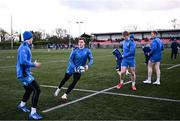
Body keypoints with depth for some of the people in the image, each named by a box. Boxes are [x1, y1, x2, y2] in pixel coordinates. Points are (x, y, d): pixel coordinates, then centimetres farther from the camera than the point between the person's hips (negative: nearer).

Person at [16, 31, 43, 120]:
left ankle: (21, 105, 48)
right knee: (37, 90, -12)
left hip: (24, 73, 11)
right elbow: (23, 62, -28)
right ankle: (33, 113, -9)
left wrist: (32, 64, 12)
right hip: (24, 74, -11)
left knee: (29, 90, 27)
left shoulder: (24, 47, 14)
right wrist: (34, 64, -17)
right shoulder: (24, 48, -17)